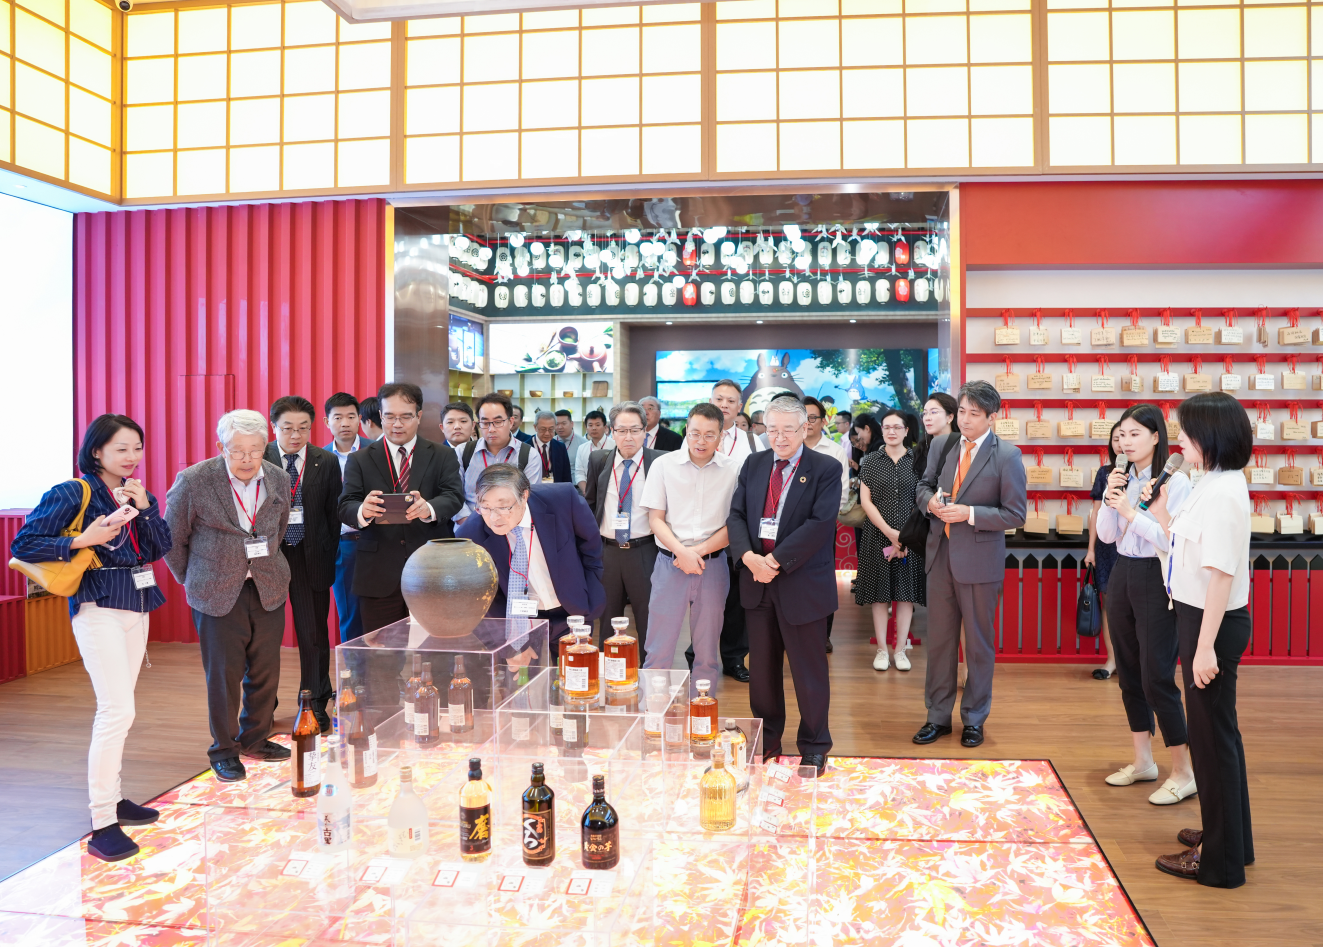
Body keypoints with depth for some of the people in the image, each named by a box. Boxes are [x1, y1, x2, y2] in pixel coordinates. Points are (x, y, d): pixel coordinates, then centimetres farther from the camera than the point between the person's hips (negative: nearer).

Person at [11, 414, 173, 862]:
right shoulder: (73, 493, -9)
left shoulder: (136, 494, 10)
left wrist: (145, 507, -10)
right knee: (118, 711, -14)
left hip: (136, 606, 7)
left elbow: (161, 548, 2)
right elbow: (23, 545, -12)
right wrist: (81, 541, -20)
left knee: (118, 710, 15)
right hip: (98, 607, -7)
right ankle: (102, 825, -8)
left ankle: (112, 798, 27)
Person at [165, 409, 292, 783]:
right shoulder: (192, 481, -13)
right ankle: (224, 750, 20)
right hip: (218, 594, -4)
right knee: (224, 674, 3)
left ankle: (255, 739, 30)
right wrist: (191, 580, 5)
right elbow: (172, 538, 0)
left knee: (266, 670, 11)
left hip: (268, 589, 4)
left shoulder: (279, 479, 0)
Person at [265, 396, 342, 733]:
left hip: (311, 558, 1)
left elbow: (333, 514, 4)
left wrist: (329, 555, -1)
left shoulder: (327, 462, 2)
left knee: (314, 635, 6)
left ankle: (315, 705, 21)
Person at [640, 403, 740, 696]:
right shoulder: (664, 465, 0)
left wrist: (700, 550, -12)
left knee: (707, 652, 10)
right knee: (658, 650, 1)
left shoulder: (733, 471, -1)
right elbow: (655, 519, 0)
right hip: (670, 562, -1)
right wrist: (682, 552, -14)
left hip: (713, 565, 1)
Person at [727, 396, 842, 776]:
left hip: (802, 584, -5)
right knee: (762, 668, 14)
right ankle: (767, 739, 30)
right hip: (758, 582, 5)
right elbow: (736, 515, 5)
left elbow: (819, 524, -16)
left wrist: (776, 560, -19)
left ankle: (814, 747, 21)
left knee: (809, 670, 5)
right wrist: (749, 556, -14)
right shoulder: (753, 465, 10)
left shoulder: (826, 469, -5)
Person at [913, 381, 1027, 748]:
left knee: (979, 643, 9)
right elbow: (923, 485, 16)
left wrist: (969, 513, -20)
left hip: (979, 559, -4)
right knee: (938, 639, 12)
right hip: (940, 554, 4)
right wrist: (930, 500, -7)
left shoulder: (1007, 456, -10)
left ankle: (974, 719, 25)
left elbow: (1015, 515, -11)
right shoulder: (941, 446, 4)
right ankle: (938, 716, 25)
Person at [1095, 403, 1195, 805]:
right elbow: (1106, 535, 7)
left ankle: (1183, 772, 8)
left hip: (1156, 580, -7)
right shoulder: (1123, 481, 7)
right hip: (1122, 576, 7)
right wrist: (1109, 500, -8)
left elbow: (1172, 539, -19)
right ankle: (1143, 761, 26)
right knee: (1128, 673, 13)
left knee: (1156, 678, -5)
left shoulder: (1175, 482, -12)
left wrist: (1129, 511, -20)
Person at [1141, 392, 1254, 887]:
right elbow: (1182, 547, 12)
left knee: (1212, 734, 2)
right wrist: (1159, 510, 8)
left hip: (1213, 622, -10)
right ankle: (1227, 834, 37)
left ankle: (1220, 860, 16)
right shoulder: (1210, 486, 9)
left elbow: (1221, 574, -24)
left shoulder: (1222, 494, -21)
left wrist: (1205, 646, -23)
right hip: (1199, 616, 10)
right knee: (1216, 730, 20)